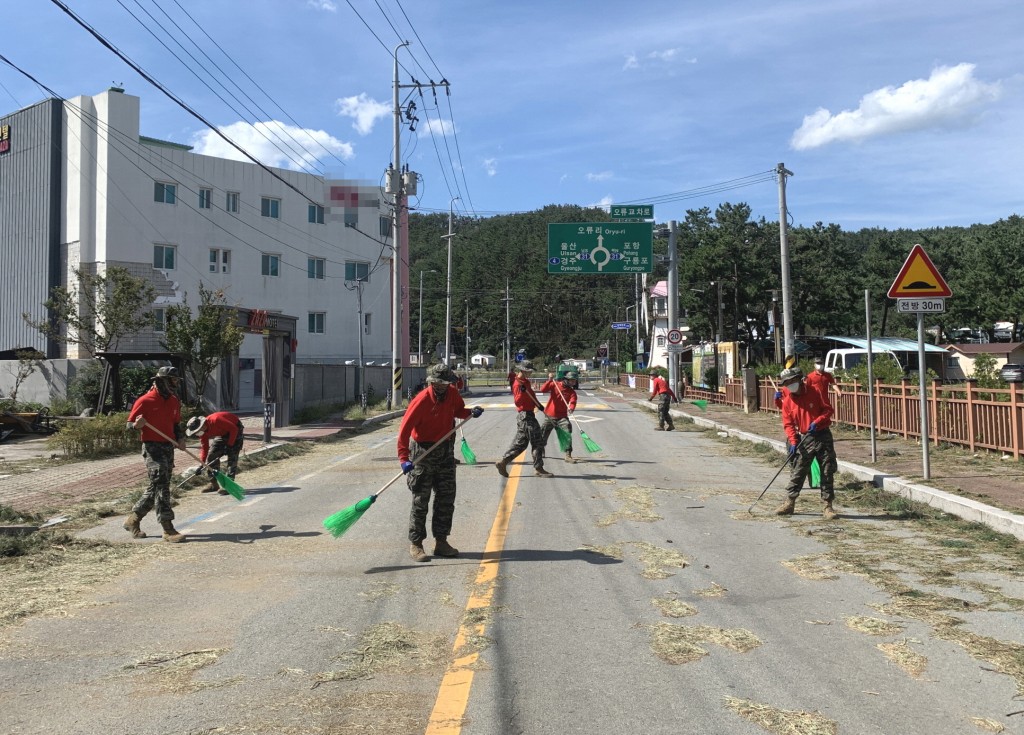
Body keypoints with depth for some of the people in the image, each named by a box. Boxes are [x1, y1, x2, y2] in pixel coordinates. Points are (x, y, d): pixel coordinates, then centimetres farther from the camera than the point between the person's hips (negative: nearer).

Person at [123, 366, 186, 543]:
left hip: (169, 448, 8)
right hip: (152, 448, -8)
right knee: (161, 486, -13)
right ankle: (168, 529, -14)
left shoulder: (174, 402, 11)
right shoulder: (145, 401, -10)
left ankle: (133, 520, 29)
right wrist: (137, 425, -27)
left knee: (156, 488, 13)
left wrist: (180, 438, 4)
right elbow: (130, 425, -5)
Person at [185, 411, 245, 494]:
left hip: (234, 430, -8)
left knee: (232, 457, -17)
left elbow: (234, 429, -31)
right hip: (222, 434, 8)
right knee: (212, 455, 3)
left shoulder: (215, 420, -37)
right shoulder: (202, 432, -12)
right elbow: (204, 447, -3)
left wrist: (229, 445, -28)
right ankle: (214, 484, 13)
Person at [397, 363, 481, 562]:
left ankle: (441, 542, 21)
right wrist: (404, 458, -31)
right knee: (421, 500, 0)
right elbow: (405, 429, -23)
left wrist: (471, 412, -6)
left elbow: (458, 410, 17)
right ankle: (415, 545, 10)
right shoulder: (422, 400, -22)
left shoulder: (452, 393, -3)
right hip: (423, 452, -6)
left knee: (446, 497, 10)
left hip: (446, 450, 6)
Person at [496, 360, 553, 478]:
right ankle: (538, 468, 1)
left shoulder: (526, 382, 15)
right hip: (525, 415, -10)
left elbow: (532, 395, 30)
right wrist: (521, 391, -37)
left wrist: (538, 404, 22)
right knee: (537, 442, -5)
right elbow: (517, 401, -23)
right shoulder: (518, 384, -14)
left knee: (520, 443, 11)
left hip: (528, 414, 10)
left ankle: (503, 462, 11)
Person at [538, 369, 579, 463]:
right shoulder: (555, 384, -6)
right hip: (549, 416, 0)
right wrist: (549, 380, -27)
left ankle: (568, 455, -15)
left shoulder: (572, 392, -4)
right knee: (542, 435, 12)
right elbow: (543, 390, -16)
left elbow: (572, 402, -21)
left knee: (568, 432, -21)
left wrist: (571, 408, -42)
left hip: (562, 417, 0)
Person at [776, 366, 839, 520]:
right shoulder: (787, 401, 0)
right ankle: (790, 503, 12)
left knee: (827, 472, 1)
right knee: (797, 472, 2)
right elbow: (788, 423, 2)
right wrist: (793, 442, -9)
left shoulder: (814, 392, -6)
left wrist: (817, 422, -18)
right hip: (804, 439, 2)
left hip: (823, 436, -2)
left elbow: (828, 409, -3)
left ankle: (828, 506, 9)